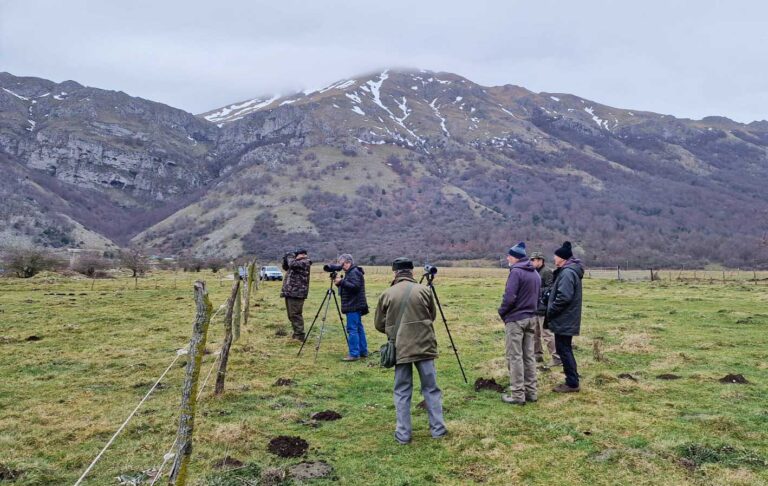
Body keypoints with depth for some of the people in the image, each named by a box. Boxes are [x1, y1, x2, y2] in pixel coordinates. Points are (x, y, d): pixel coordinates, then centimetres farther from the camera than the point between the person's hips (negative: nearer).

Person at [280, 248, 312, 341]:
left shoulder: (305, 262, -9)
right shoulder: (297, 262, 19)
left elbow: (292, 264, -25)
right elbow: (285, 267, 28)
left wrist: (290, 256, -6)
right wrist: (285, 259, 10)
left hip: (296, 293, -10)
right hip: (290, 292, 10)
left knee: (295, 315, -11)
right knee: (291, 315, 14)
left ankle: (299, 336, -9)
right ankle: (296, 334, 22)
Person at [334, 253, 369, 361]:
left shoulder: (354, 272, -14)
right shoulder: (351, 272, 18)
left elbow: (355, 286, -25)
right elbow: (348, 286, 21)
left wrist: (341, 282, -23)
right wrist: (340, 283, 4)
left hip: (353, 306, -11)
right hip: (355, 306, 11)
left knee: (352, 329, -11)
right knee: (359, 328, 14)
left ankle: (354, 354, -10)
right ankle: (363, 351, 21)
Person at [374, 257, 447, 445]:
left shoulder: (387, 294, -2)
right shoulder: (424, 290, -2)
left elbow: (379, 324, 6)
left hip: (400, 349, 0)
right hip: (424, 347, 0)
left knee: (402, 392, 9)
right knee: (431, 389, 12)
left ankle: (403, 434, 11)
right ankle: (438, 429, 18)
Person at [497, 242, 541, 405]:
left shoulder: (516, 272, -15)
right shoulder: (535, 273, 12)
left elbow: (509, 297, -20)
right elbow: (537, 297, 16)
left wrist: (502, 312, -5)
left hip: (515, 319, -8)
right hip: (531, 318, 8)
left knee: (515, 357, -3)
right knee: (529, 356, 12)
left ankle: (518, 395, -1)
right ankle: (531, 392, 16)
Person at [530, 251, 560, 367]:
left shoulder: (546, 272, -14)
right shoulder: (536, 272, 14)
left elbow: (551, 289, -21)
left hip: (543, 309, -10)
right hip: (535, 308, 10)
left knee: (547, 334, -6)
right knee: (535, 333, 16)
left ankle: (556, 357, 1)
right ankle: (538, 355, 28)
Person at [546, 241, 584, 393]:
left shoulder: (567, 272, -19)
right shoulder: (570, 271, 14)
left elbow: (564, 297, -27)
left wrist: (550, 311, -15)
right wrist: (551, 310, 12)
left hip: (564, 320, -10)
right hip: (568, 320, 10)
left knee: (564, 351, -3)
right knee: (565, 350, 16)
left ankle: (572, 383, 3)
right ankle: (572, 381, 23)